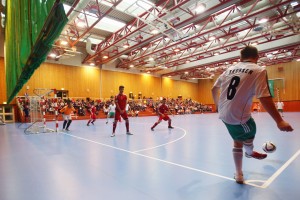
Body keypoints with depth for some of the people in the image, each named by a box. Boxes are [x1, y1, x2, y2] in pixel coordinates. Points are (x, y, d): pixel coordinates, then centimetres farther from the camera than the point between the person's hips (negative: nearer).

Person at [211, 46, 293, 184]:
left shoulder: (230, 69, 10)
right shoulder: (259, 70, -7)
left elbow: (214, 89, 17)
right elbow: (264, 98, -19)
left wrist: (218, 105, 32)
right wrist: (279, 121, -14)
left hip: (224, 113, 6)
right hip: (238, 116, -6)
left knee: (238, 141, 24)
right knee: (250, 134, 27)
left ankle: (238, 174, 38)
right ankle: (249, 152, 59)